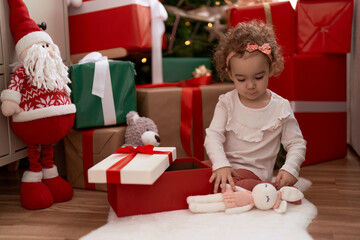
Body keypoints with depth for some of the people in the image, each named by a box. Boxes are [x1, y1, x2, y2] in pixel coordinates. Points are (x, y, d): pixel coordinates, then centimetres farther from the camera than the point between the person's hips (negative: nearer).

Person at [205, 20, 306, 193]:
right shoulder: (227, 103, 1)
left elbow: (296, 144, 3)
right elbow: (213, 136, -7)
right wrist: (221, 165, -26)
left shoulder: (281, 108, -2)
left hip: (255, 172, -6)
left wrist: (290, 169, -18)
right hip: (225, 168, 6)